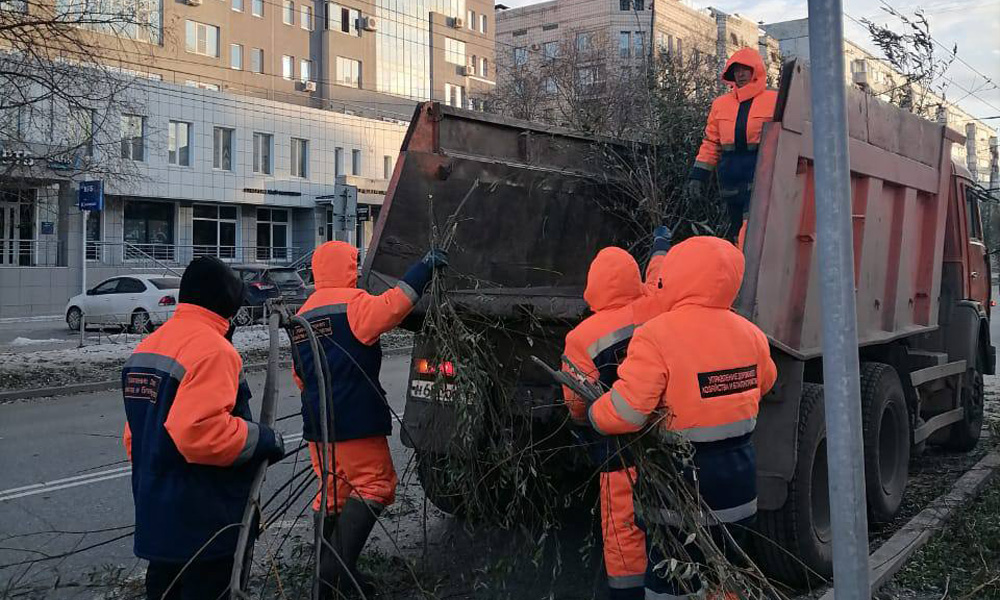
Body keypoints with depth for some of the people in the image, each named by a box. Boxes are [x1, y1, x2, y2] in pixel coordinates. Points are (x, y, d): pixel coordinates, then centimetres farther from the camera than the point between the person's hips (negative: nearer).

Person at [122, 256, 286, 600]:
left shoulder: (148, 346, 11)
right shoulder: (212, 347, -18)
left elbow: (136, 434, 16)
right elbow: (199, 432, -29)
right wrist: (263, 439, -16)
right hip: (203, 520, -9)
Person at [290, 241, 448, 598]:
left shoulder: (302, 316, 16)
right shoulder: (351, 302, -10)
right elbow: (390, 307, -30)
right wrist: (424, 269, -24)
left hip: (317, 423, 8)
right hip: (354, 422, -8)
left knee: (333, 493, 14)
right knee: (374, 486, -3)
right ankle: (337, 568, -12)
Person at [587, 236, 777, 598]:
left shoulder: (656, 336, -22)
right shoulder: (748, 333, -1)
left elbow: (622, 414, -26)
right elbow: (764, 383, 19)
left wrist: (593, 414, -5)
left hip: (683, 485, -6)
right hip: (739, 483, 6)